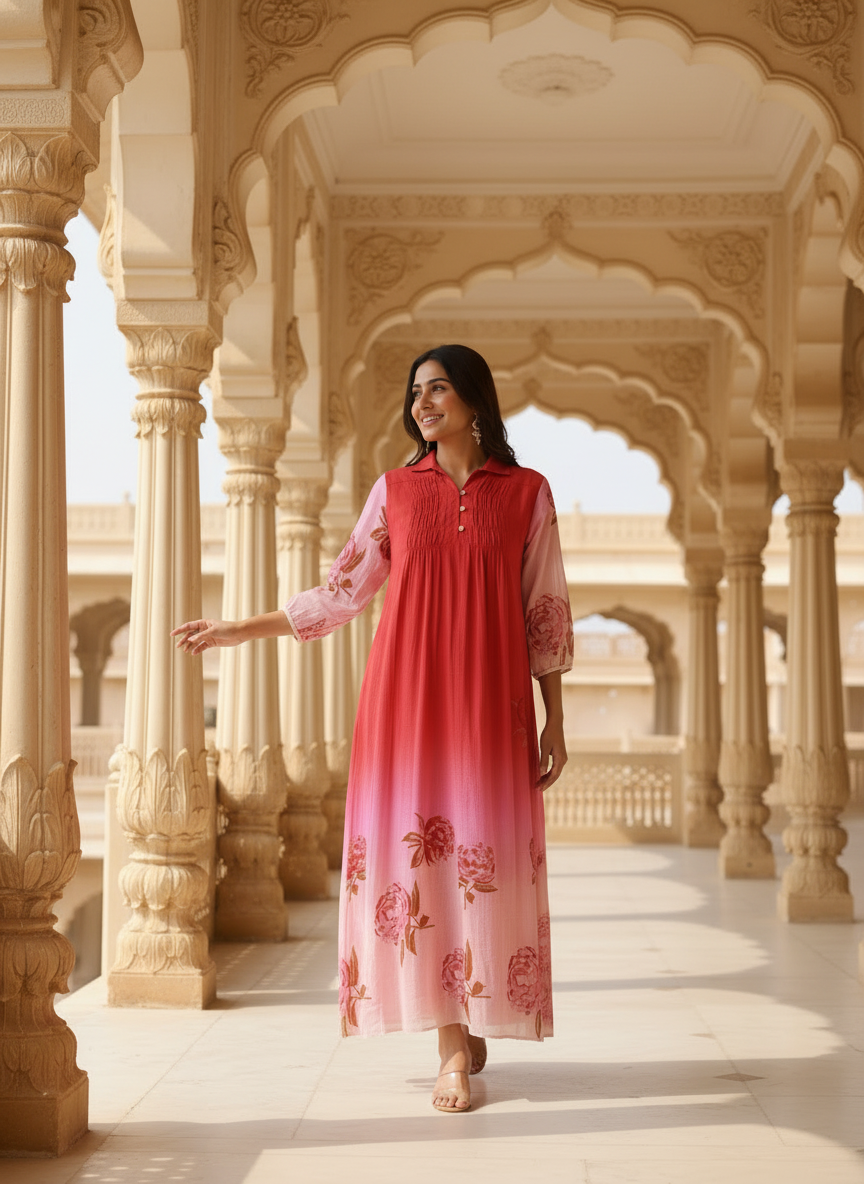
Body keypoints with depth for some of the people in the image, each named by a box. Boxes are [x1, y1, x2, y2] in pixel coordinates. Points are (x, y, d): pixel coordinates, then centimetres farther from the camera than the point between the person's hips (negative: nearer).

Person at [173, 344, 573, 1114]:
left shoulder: (527, 493, 5)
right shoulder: (396, 489, 9)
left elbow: (545, 614, 5)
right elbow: (341, 594, 11)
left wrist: (554, 720, 2)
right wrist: (238, 631, 7)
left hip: (490, 704, -1)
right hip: (407, 699, 1)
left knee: (486, 859, -3)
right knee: (419, 854, -2)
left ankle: (479, 1019, 16)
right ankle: (454, 1050, 6)